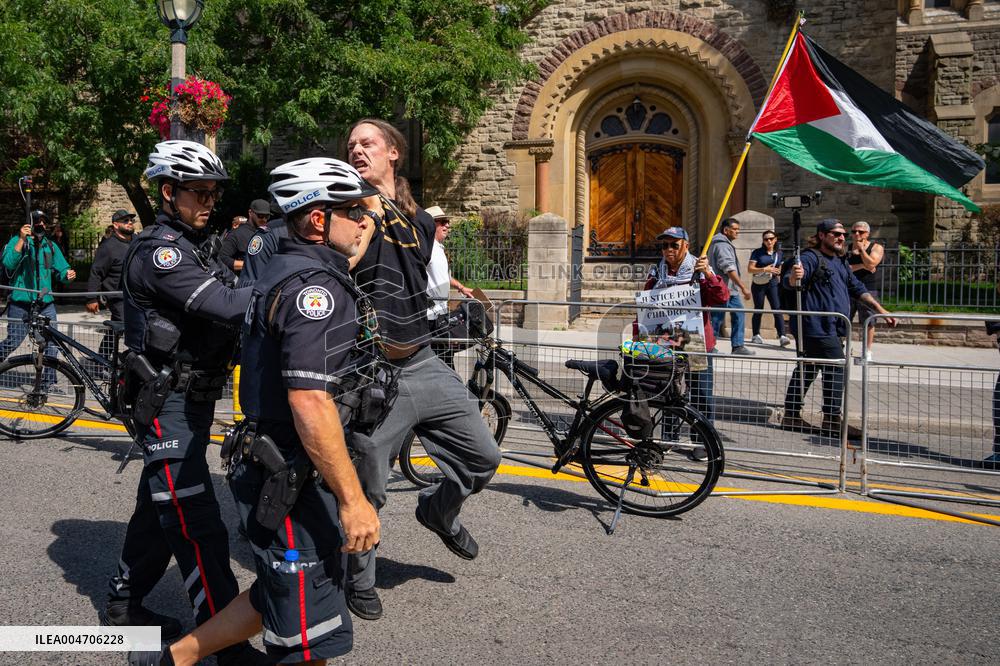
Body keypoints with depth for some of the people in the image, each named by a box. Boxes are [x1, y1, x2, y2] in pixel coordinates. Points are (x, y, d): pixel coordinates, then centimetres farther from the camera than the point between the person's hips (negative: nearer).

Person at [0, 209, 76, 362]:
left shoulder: (51, 246, 12)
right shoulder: (17, 241, 1)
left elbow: (61, 270, 13)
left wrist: (68, 275, -11)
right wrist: (22, 239, -21)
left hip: (46, 302, 3)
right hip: (21, 302, -3)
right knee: (13, 341, -3)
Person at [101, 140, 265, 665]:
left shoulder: (190, 250, 17)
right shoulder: (159, 251, -17)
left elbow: (228, 306, 8)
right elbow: (228, 307, -31)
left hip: (192, 401, 10)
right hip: (169, 408, -10)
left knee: (159, 510, 21)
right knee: (200, 532, -9)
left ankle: (122, 606, 38)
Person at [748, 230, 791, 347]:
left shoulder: (779, 253, 10)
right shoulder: (757, 252, -3)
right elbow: (750, 269, -10)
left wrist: (778, 272, 1)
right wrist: (765, 269, -20)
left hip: (772, 284, 2)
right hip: (759, 284, -2)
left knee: (777, 309, -11)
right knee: (758, 310, 7)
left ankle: (782, 336, -18)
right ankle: (756, 335, 20)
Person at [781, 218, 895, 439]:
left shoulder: (839, 261, 21)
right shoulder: (811, 258, -10)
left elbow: (857, 288, 25)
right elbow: (789, 281, -25)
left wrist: (880, 310, 19)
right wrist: (794, 277, -50)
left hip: (832, 329, 10)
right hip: (818, 328, -10)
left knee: (806, 371, 12)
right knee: (835, 370, -10)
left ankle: (791, 415, 19)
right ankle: (832, 420, -4)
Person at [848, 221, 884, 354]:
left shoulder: (876, 248, 3)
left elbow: (870, 264, -14)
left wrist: (861, 248, -7)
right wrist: (861, 266, -12)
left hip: (868, 289, -2)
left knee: (868, 322, 2)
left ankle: (867, 351, 10)